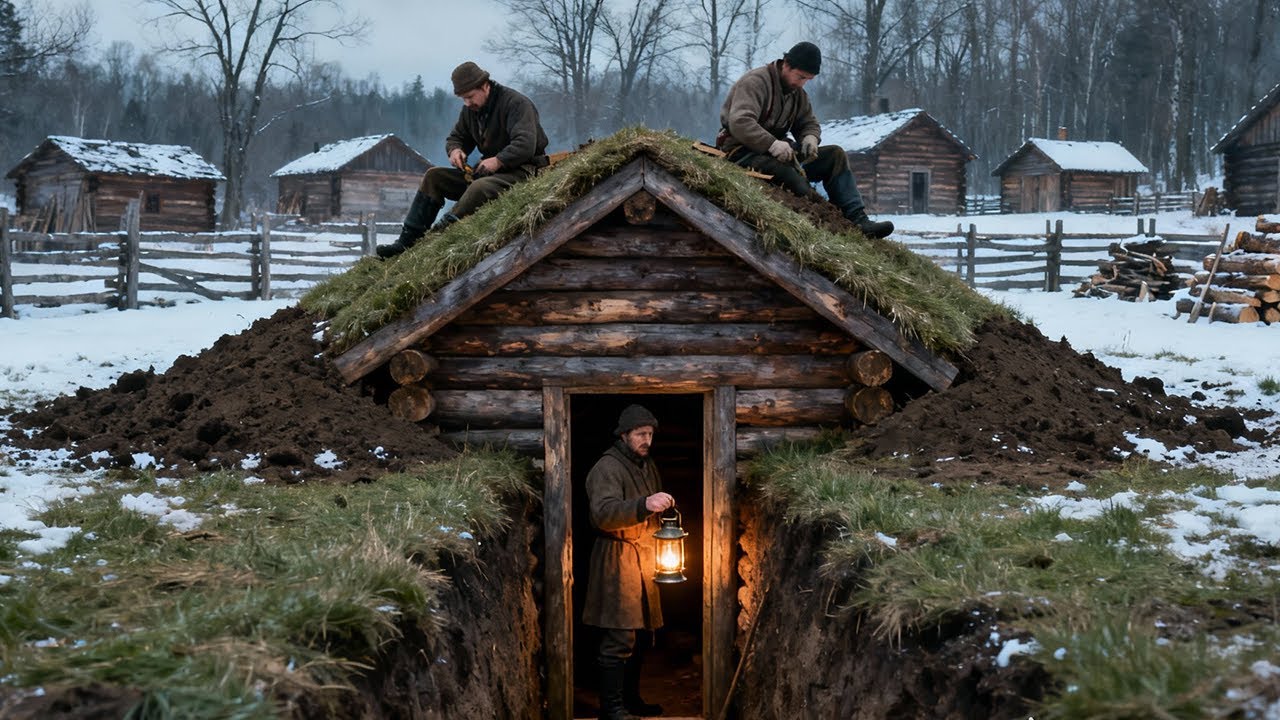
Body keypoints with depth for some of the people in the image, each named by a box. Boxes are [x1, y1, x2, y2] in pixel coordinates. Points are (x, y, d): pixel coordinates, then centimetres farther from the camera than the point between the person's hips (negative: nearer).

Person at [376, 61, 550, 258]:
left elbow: (525, 146, -25)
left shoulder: (516, 103, -15)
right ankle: (407, 241, -9)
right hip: (488, 170, 8)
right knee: (434, 176, -2)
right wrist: (455, 150, -2)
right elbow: (456, 137, 21)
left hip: (521, 170, -8)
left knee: (480, 187, -39)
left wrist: (498, 161, -33)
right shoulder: (470, 109, 9)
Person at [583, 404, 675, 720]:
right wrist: (644, 505, -43)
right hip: (617, 559, -8)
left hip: (645, 557, 8)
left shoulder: (648, 466, 15)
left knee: (637, 634, 13)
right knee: (619, 639, -10)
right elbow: (603, 513, -29)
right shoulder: (607, 468, -12)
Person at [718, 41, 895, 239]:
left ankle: (858, 219, -12)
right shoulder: (755, 82, -13)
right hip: (744, 152, -8)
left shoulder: (798, 93, 15)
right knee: (786, 171, -39)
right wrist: (772, 144, -36)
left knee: (835, 154, -4)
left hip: (777, 150, 8)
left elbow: (809, 123, 24)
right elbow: (739, 122, -26)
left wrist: (810, 138, -3)